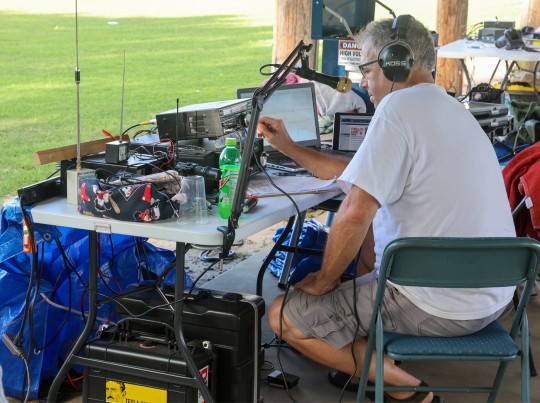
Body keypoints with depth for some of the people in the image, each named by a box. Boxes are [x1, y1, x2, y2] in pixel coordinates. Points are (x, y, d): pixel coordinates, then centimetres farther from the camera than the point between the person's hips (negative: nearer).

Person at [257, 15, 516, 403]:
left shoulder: (399, 108, -16)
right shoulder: (448, 108, 14)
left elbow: (353, 213, -21)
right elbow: (355, 173, 23)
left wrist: (323, 281, -6)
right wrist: (288, 147, 25)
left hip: (442, 307, -10)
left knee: (283, 316, 1)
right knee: (372, 223, 32)